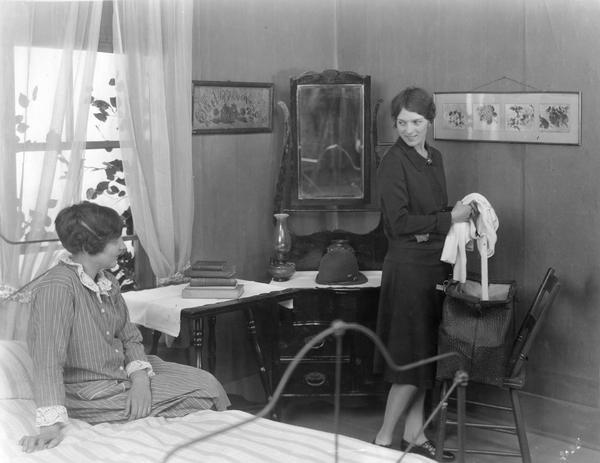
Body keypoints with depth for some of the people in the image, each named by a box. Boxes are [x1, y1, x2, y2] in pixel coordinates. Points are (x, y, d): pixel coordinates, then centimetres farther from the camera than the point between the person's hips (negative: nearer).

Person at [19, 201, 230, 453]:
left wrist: (140, 378, -11)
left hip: (123, 371, 9)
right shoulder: (55, 288, -26)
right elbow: (48, 359, -32)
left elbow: (129, 337, 8)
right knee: (202, 394, -9)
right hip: (91, 393, -9)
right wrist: (51, 425, -38)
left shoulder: (107, 281, 3)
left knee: (207, 382, 3)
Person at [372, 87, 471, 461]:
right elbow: (399, 222, -19)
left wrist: (461, 216, 4)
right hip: (408, 265, -8)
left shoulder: (435, 158, 12)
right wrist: (449, 218, -17)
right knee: (412, 357, -4)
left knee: (426, 353, 13)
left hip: (436, 264, 8)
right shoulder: (393, 163, -13)